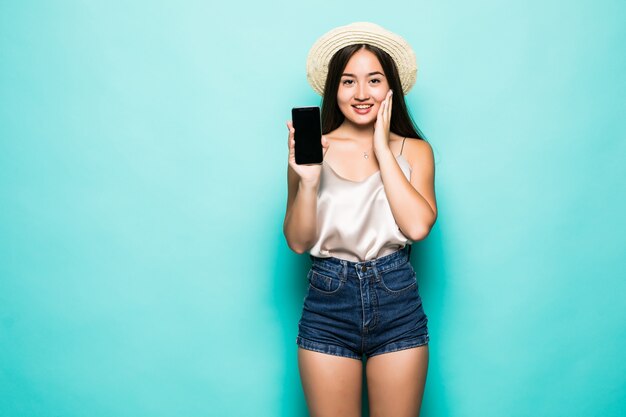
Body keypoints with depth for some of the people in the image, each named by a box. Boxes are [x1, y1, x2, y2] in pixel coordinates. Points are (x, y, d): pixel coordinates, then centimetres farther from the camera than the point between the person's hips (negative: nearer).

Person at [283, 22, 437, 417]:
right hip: (328, 304, 0)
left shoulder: (414, 150, 3)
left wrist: (382, 150, -9)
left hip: (398, 305, 1)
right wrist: (307, 179, -19)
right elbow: (298, 241, -4)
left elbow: (418, 226, -13)